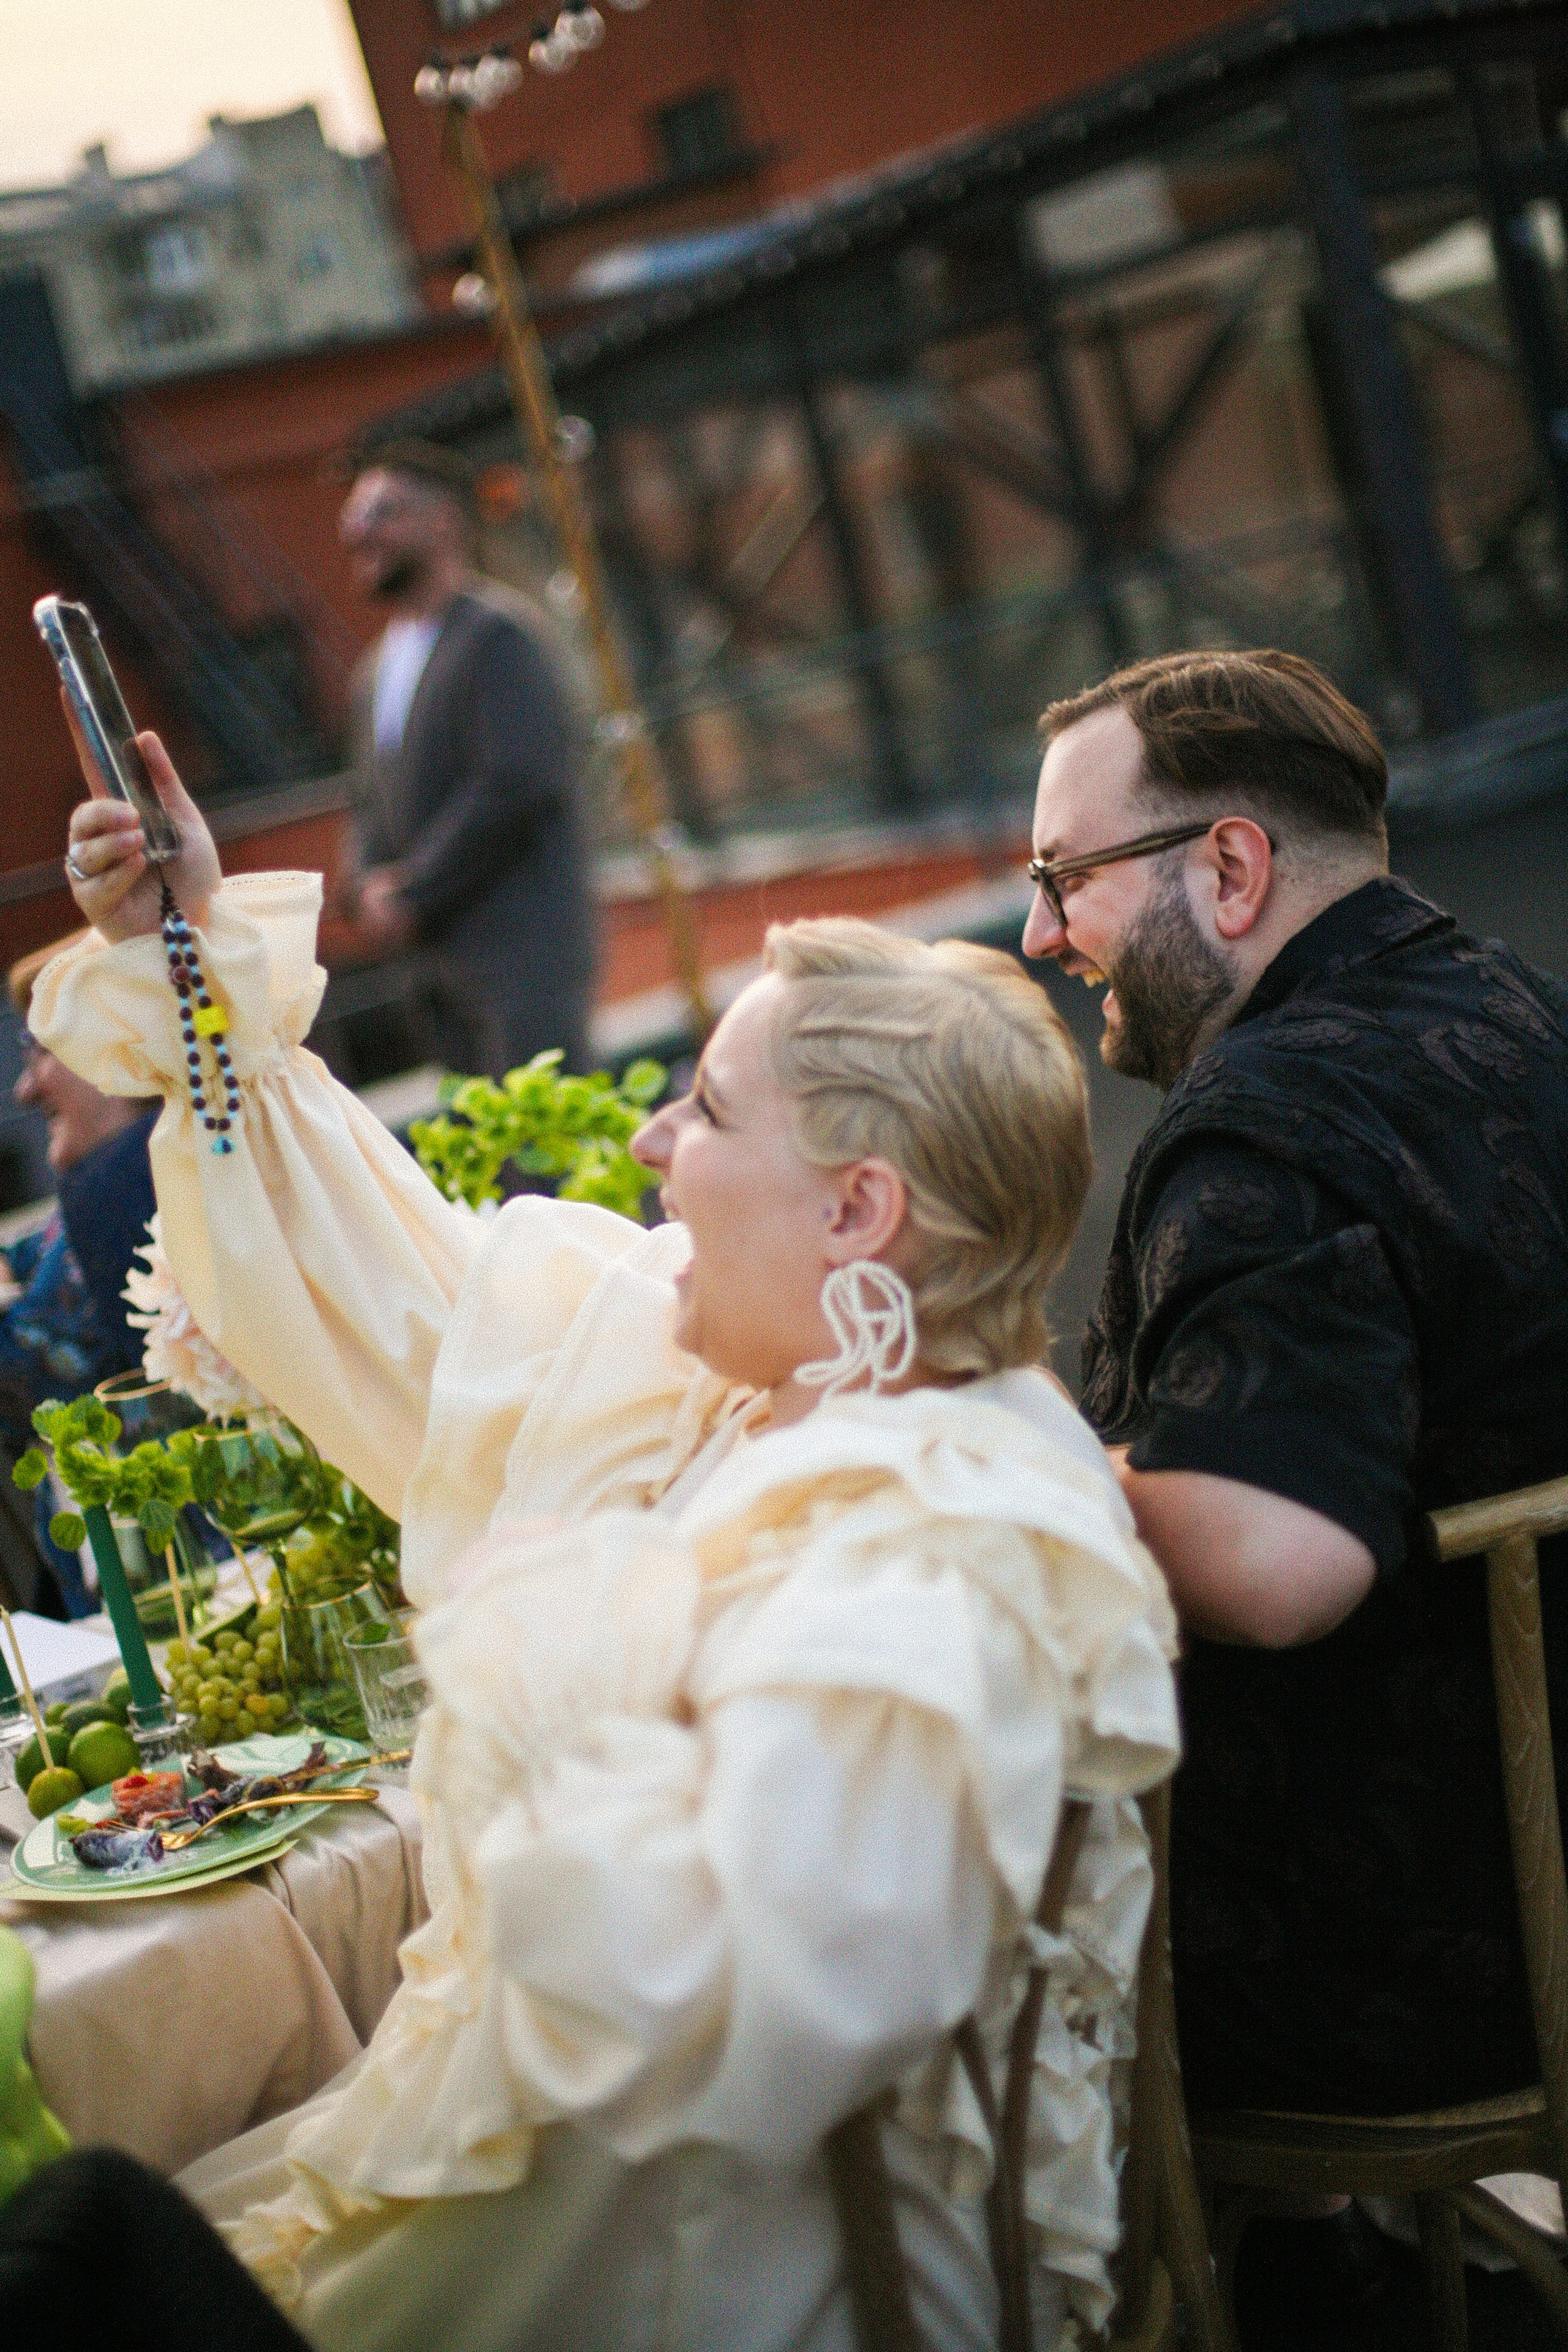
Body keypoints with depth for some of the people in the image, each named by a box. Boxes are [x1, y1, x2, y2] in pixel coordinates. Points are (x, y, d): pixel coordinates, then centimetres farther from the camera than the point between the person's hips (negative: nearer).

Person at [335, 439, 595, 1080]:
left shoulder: (499, 633, -7)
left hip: (522, 958, -8)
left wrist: (409, 898, -13)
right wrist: (368, 890, 1)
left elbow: (515, 785, -17)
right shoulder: (376, 672, 20)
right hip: (439, 969, 8)